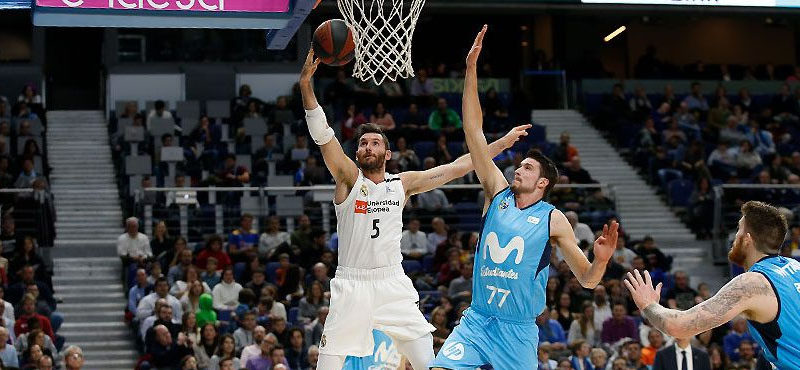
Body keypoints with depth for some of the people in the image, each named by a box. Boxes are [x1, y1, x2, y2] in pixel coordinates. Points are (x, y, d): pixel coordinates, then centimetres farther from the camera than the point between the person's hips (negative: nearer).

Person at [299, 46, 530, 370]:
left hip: (393, 284, 3)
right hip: (352, 285, -3)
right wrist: (306, 84, -26)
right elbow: (322, 135, -14)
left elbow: (455, 168, 8)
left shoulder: (403, 183, 7)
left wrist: (502, 143, 5)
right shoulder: (349, 178, -2)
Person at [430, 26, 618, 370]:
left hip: (519, 331, -2)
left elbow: (587, 279, 4)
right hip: (476, 320, 2)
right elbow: (473, 129, 2)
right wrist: (471, 69, -3)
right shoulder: (497, 193, 6)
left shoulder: (553, 219, 0)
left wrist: (601, 259, -20)